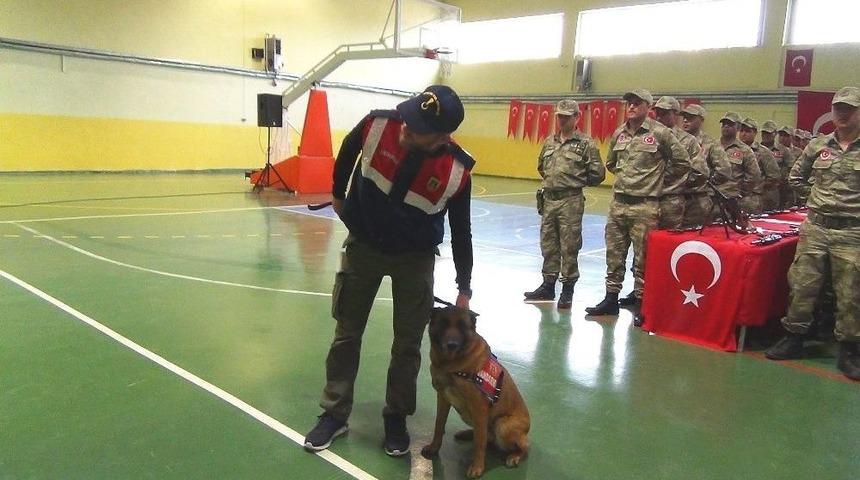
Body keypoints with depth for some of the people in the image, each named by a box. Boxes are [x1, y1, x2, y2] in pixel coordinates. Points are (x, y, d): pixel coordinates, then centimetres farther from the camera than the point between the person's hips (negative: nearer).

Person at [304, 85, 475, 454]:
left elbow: (461, 232, -9)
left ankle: (396, 419, 26)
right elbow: (347, 152, 0)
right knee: (346, 334, 9)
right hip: (363, 245, 1)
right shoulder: (377, 125, -25)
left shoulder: (457, 171, -25)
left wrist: (464, 289, -5)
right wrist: (338, 195, 14)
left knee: (407, 344, 6)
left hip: (415, 257, -1)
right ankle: (334, 414, 25)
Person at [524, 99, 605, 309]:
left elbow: (597, 174, -4)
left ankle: (568, 289, 11)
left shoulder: (586, 143, -5)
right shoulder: (549, 142, 13)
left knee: (569, 247, 0)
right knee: (548, 245, 12)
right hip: (549, 199, 6)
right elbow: (541, 166, 27)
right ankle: (548, 286, 24)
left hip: (571, 202, -6)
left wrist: (576, 182, 5)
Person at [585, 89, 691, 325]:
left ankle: (640, 302, 13)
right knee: (614, 254, 11)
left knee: (642, 258, 2)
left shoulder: (660, 133, -6)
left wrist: (658, 180, 5)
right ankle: (611, 298, 22)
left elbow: (683, 163, 0)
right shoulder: (619, 133, 8)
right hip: (618, 202, 5)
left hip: (645, 206, -5)